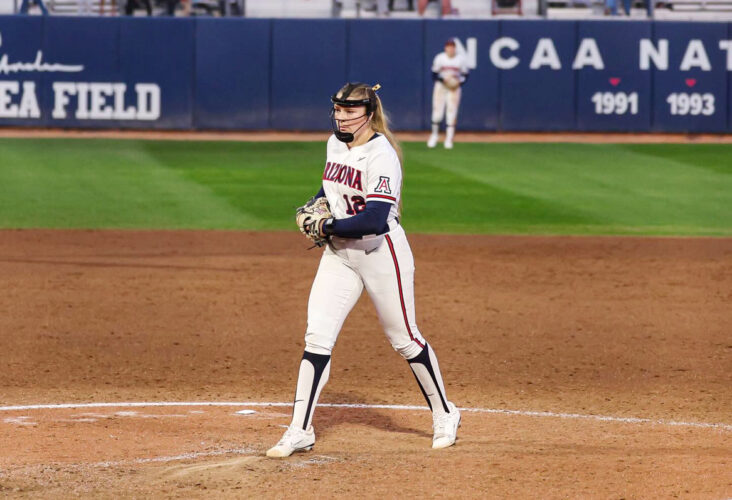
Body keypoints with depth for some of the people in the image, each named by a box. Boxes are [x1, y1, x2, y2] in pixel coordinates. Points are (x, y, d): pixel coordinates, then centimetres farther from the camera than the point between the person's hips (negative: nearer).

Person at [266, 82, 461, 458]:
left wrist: (328, 227, -19)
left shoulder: (381, 156, -20)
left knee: (404, 339, 6)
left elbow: (375, 219, -28)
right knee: (317, 336, -5)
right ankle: (299, 432, -4)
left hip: (381, 254, -7)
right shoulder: (336, 144, 6)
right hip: (339, 255, 7)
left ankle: (444, 416, 27)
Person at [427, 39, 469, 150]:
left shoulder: (461, 59, 0)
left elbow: (465, 76, 5)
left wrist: (459, 82, -14)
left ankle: (449, 139, 0)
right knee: (437, 113, -3)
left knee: (452, 114, -5)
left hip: (455, 88, 0)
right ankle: (434, 134, 21)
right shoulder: (439, 58, -2)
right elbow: (434, 75, -2)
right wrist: (444, 79, -19)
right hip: (440, 87, 0)